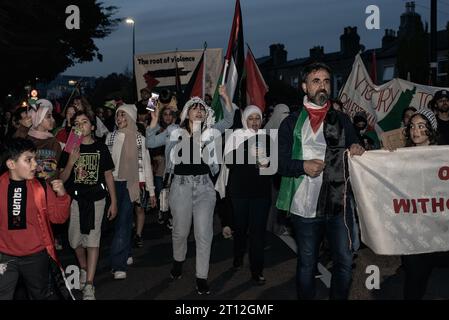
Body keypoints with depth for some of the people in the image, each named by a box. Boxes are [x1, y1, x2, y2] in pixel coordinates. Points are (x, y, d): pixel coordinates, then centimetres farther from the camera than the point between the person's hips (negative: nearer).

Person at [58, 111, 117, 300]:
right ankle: (83, 270, 38)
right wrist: (71, 162, -19)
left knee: (92, 239, -5)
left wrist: (113, 201, 3)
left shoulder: (101, 148, 3)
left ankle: (89, 285, -3)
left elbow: (108, 175, 7)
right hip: (74, 199, 1)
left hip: (96, 199, -1)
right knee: (75, 239, 10)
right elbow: (62, 178, 0)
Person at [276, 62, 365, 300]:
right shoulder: (291, 123, 2)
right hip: (304, 206, -2)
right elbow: (282, 164, -3)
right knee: (307, 264, 12)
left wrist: (357, 151, -11)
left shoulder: (342, 120, 10)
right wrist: (303, 166, -22)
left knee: (345, 262, 6)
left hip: (339, 205, 2)